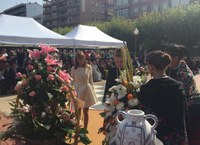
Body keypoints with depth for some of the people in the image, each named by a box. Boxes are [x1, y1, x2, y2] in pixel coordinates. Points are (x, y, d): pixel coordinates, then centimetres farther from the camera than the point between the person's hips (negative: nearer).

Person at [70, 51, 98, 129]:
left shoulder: (89, 67, -1)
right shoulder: (74, 68, -3)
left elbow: (91, 80, 6)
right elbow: (72, 81, 2)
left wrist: (92, 89, 6)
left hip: (87, 90, 1)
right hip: (77, 90, 0)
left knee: (85, 111, 8)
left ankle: (85, 129, 21)